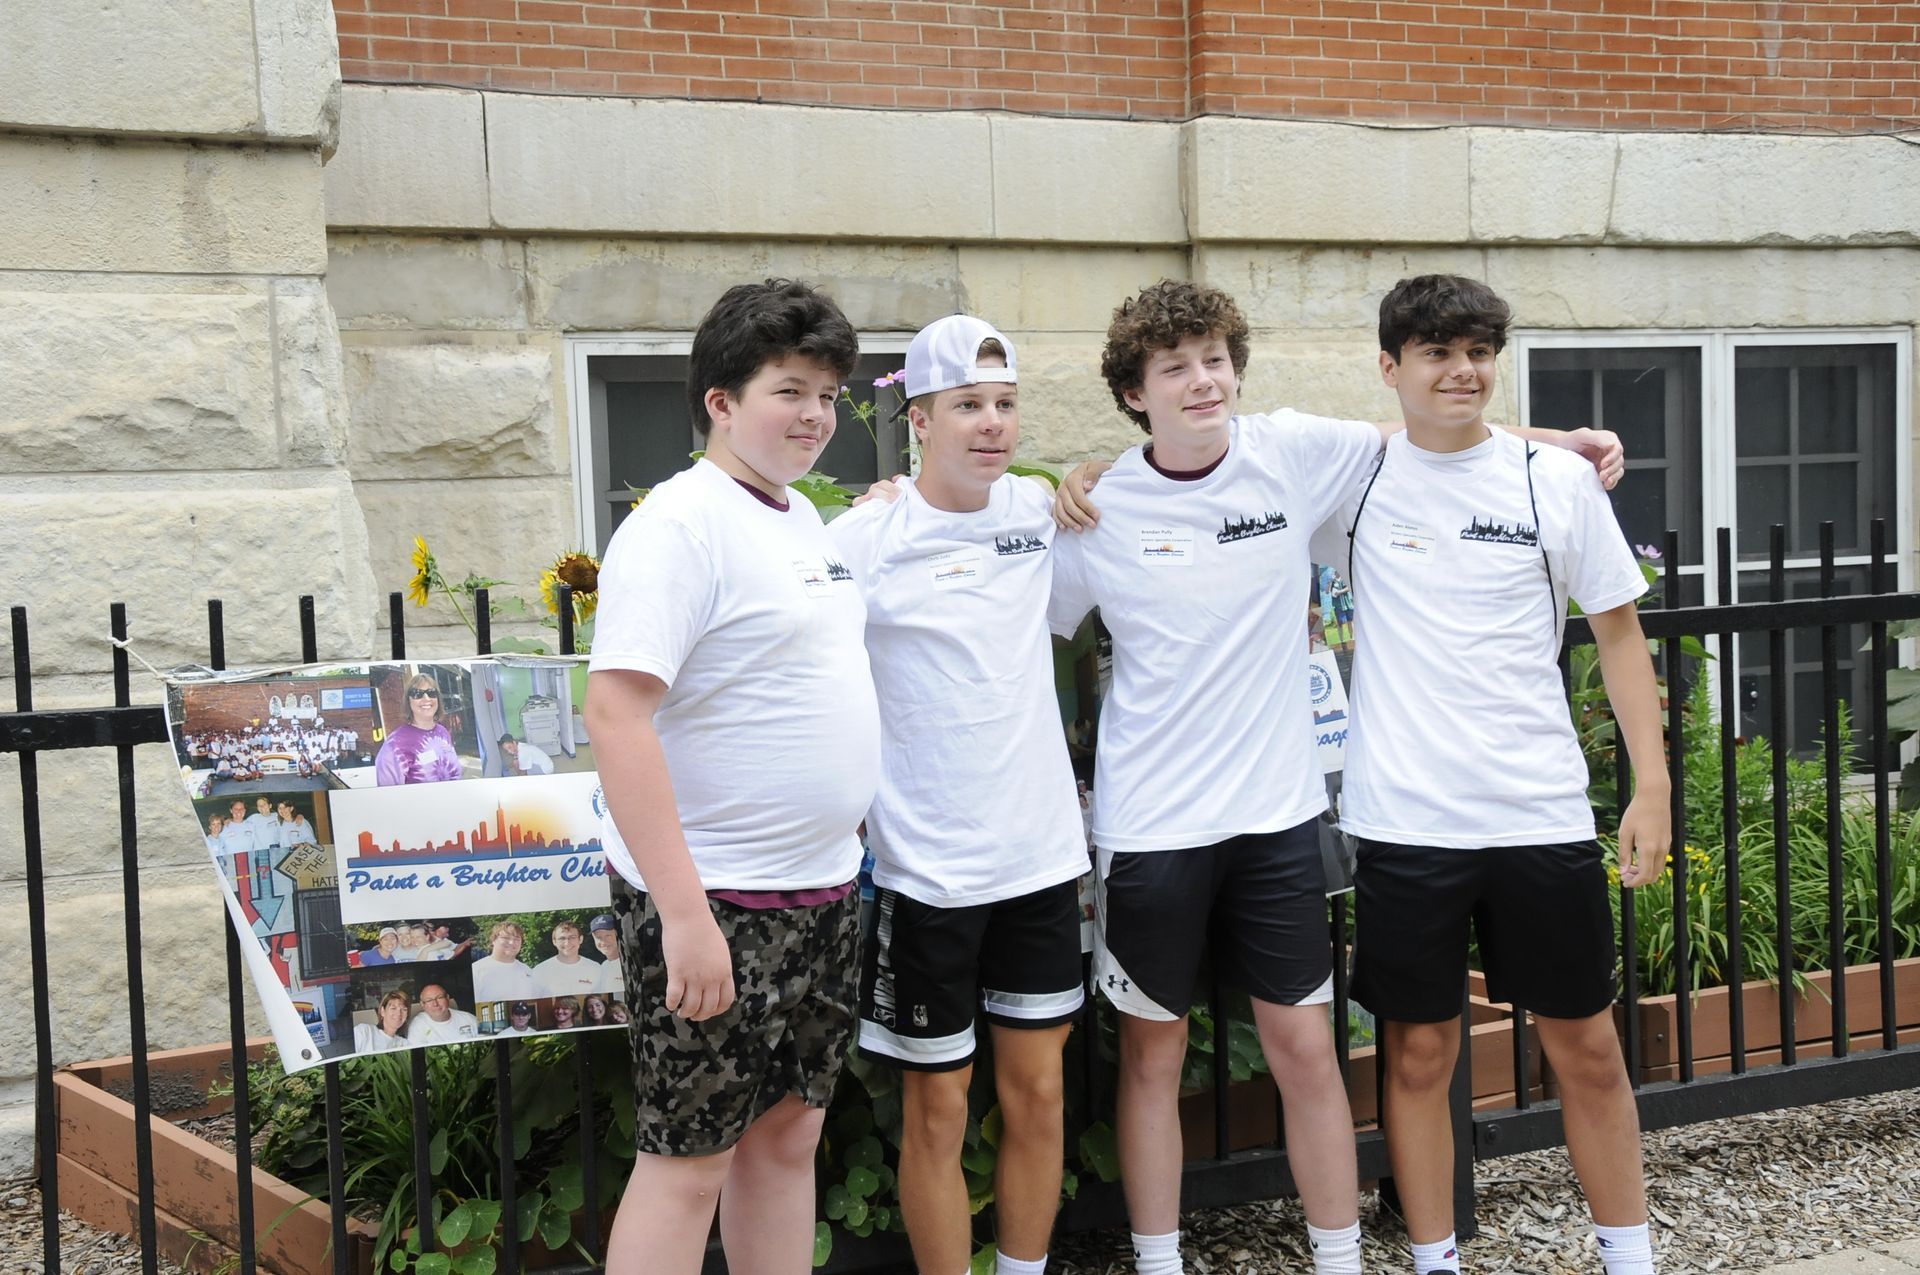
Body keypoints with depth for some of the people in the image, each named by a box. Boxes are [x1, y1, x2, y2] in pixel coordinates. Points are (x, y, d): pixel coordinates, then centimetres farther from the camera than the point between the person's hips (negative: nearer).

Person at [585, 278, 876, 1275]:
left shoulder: (805, 518, 13)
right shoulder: (679, 525, -15)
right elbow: (614, 713, -23)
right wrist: (683, 912, -27)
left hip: (821, 893, 9)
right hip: (712, 903, -9)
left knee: (789, 1134, 15)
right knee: (689, 1163, 0)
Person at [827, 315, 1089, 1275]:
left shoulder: (1042, 510, 3)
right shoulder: (865, 538, -11)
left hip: (1043, 856, 5)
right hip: (926, 870, -4)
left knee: (1037, 1091, 13)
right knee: (939, 1108, 7)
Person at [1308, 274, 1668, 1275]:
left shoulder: (1557, 480, 1)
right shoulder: (1351, 478, 1)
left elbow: (1617, 630, 6)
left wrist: (1652, 787, 1)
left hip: (1542, 815, 1)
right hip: (1405, 819, 0)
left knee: (1585, 1044, 10)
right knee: (1419, 1050, 8)